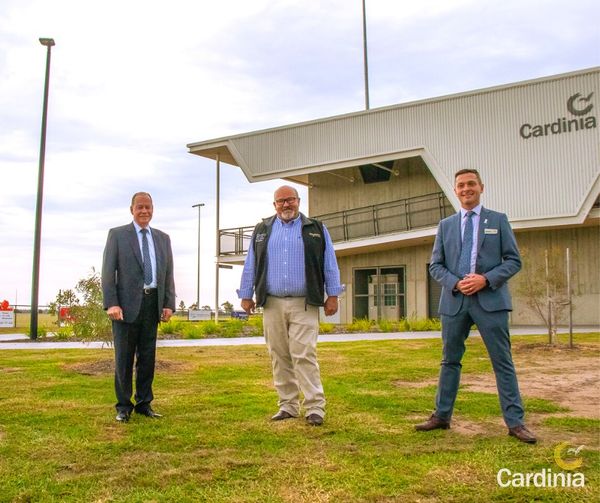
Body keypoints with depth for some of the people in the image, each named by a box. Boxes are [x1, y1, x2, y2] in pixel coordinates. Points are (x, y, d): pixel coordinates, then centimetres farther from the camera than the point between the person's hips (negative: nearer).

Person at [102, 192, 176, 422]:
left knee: (148, 356, 8)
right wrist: (111, 304, -12)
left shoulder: (163, 238, 15)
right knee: (124, 357, 2)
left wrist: (169, 304, 2)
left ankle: (144, 403, 18)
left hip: (153, 303, 3)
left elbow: (168, 274, 12)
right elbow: (108, 272, -2)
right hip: (127, 303, -3)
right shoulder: (117, 235, 4)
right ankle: (124, 406, 13)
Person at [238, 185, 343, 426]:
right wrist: (246, 295, 11)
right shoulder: (262, 230, 13)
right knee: (280, 357, 6)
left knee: (304, 354, -10)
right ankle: (288, 406, 16)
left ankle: (315, 407, -5)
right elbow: (250, 266, 15)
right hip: (272, 304, 3)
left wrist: (332, 295, 0)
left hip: (304, 305, -3)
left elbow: (329, 264, 6)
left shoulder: (315, 229, 7)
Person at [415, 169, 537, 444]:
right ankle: (441, 416, 20)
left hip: (490, 299, -2)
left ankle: (515, 422, 6)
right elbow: (435, 265, 10)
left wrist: (486, 279, -13)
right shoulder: (445, 225, 12)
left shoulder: (498, 220, 7)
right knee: (450, 360, 10)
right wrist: (455, 283, -9)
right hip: (454, 300, 3)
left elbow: (513, 260, 2)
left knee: (503, 361, 0)